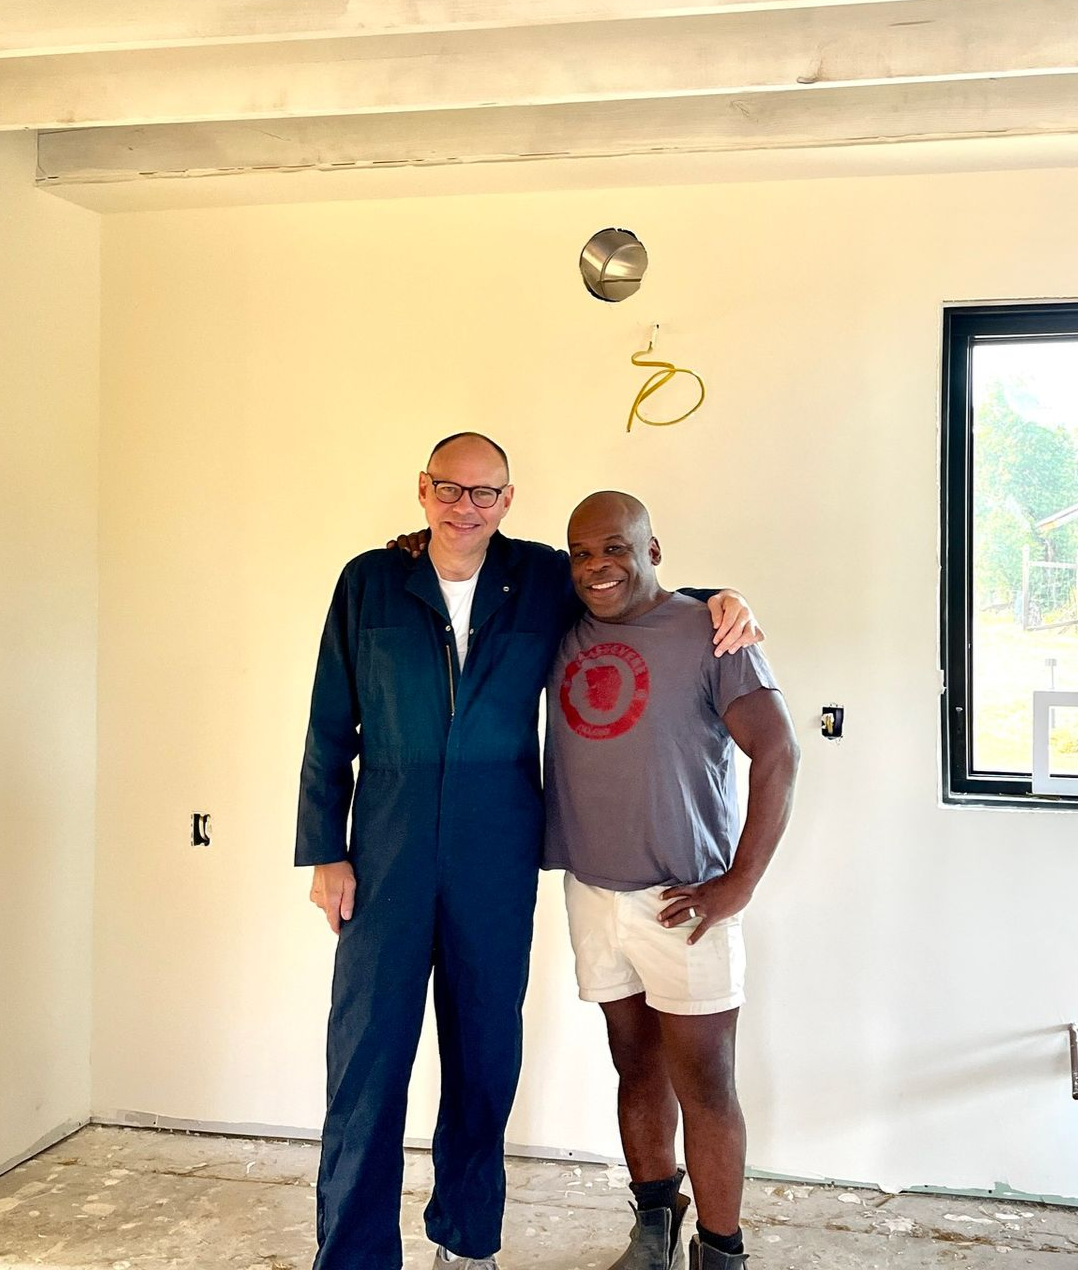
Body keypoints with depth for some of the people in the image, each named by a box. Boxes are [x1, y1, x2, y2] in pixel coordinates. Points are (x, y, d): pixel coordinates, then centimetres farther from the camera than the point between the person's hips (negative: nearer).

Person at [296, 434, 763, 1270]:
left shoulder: (544, 580, 4)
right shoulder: (369, 583, 3)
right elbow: (330, 730, 4)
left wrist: (723, 603, -4)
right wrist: (326, 852, -1)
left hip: (498, 852, 1)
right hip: (387, 848, -1)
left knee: (486, 1052, 12)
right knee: (368, 1052, 0)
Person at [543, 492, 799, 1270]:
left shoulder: (707, 633, -8)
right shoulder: (562, 635, 6)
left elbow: (778, 754, -11)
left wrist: (740, 883, -14)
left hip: (683, 901, -4)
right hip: (592, 893, 5)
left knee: (704, 1085, 1)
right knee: (636, 1067, 17)